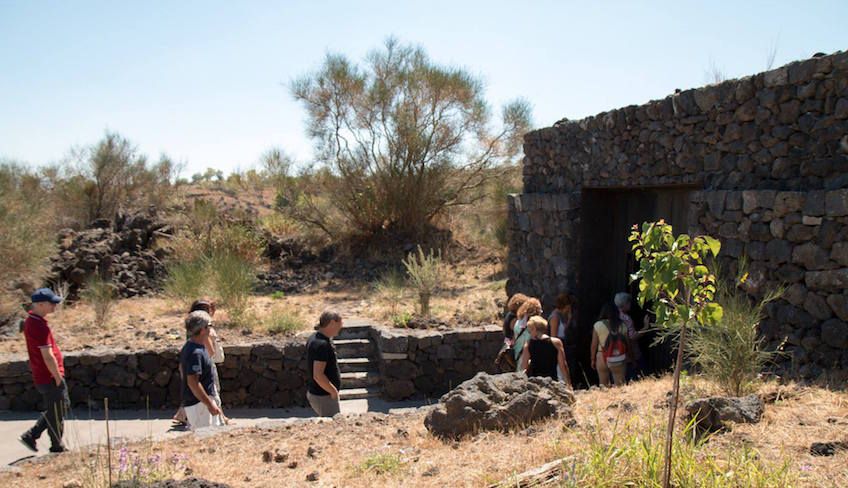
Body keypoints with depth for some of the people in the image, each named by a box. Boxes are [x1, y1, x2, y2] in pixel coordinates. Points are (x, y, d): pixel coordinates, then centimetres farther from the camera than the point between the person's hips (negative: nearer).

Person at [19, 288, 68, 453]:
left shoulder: (30, 320, 8)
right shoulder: (40, 326, -24)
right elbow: (47, 356, -25)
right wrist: (58, 378, -17)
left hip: (41, 376, 10)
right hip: (50, 378, -10)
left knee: (59, 408, 22)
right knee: (57, 414, 5)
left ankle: (31, 435, 23)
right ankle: (57, 448, 18)